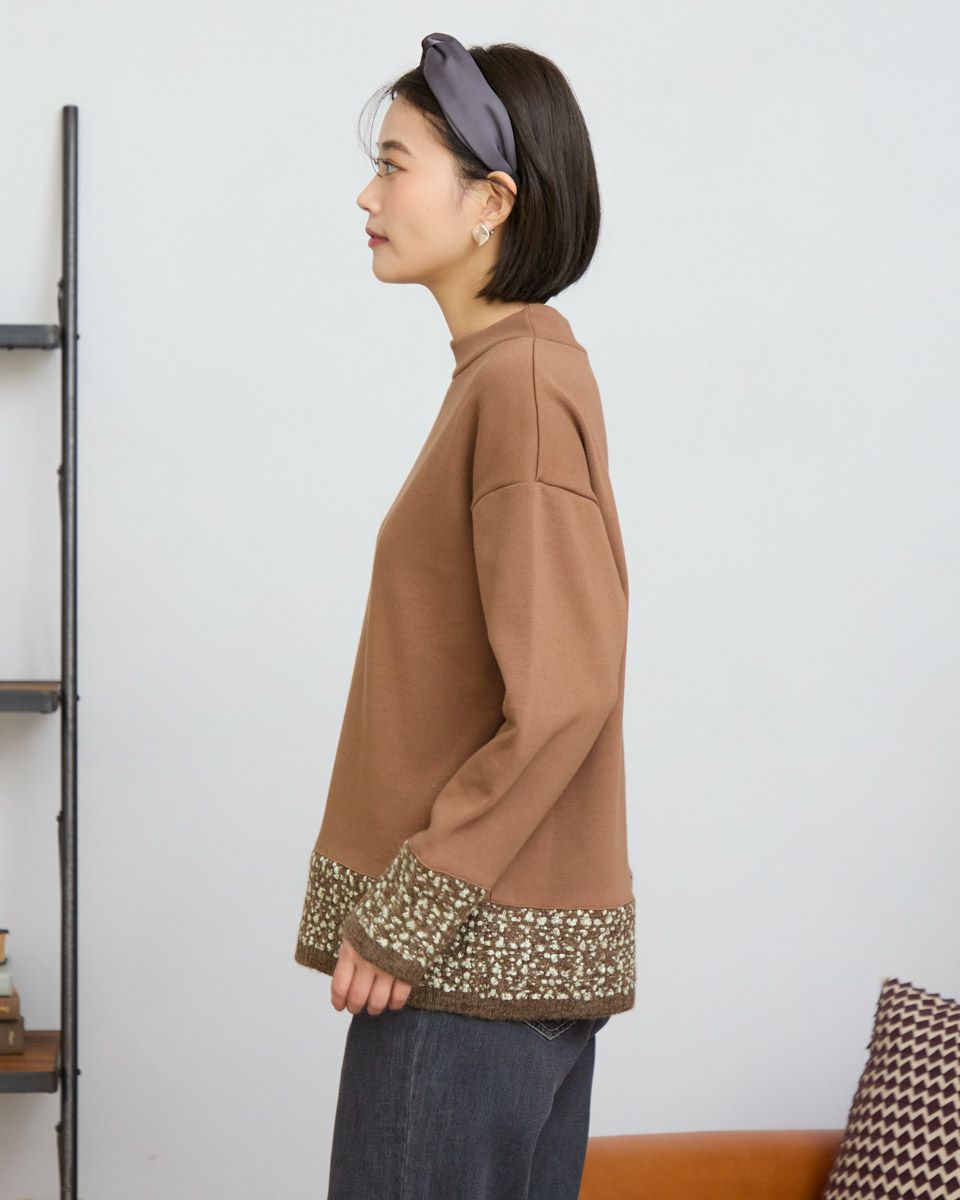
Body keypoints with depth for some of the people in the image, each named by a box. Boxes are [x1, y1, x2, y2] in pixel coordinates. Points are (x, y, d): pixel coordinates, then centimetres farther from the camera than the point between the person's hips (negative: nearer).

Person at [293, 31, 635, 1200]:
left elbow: (558, 696, -22)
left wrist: (404, 913, -17)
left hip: (473, 942, -9)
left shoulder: (522, 382, -16)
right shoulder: (515, 368, 12)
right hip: (520, 940, 9)